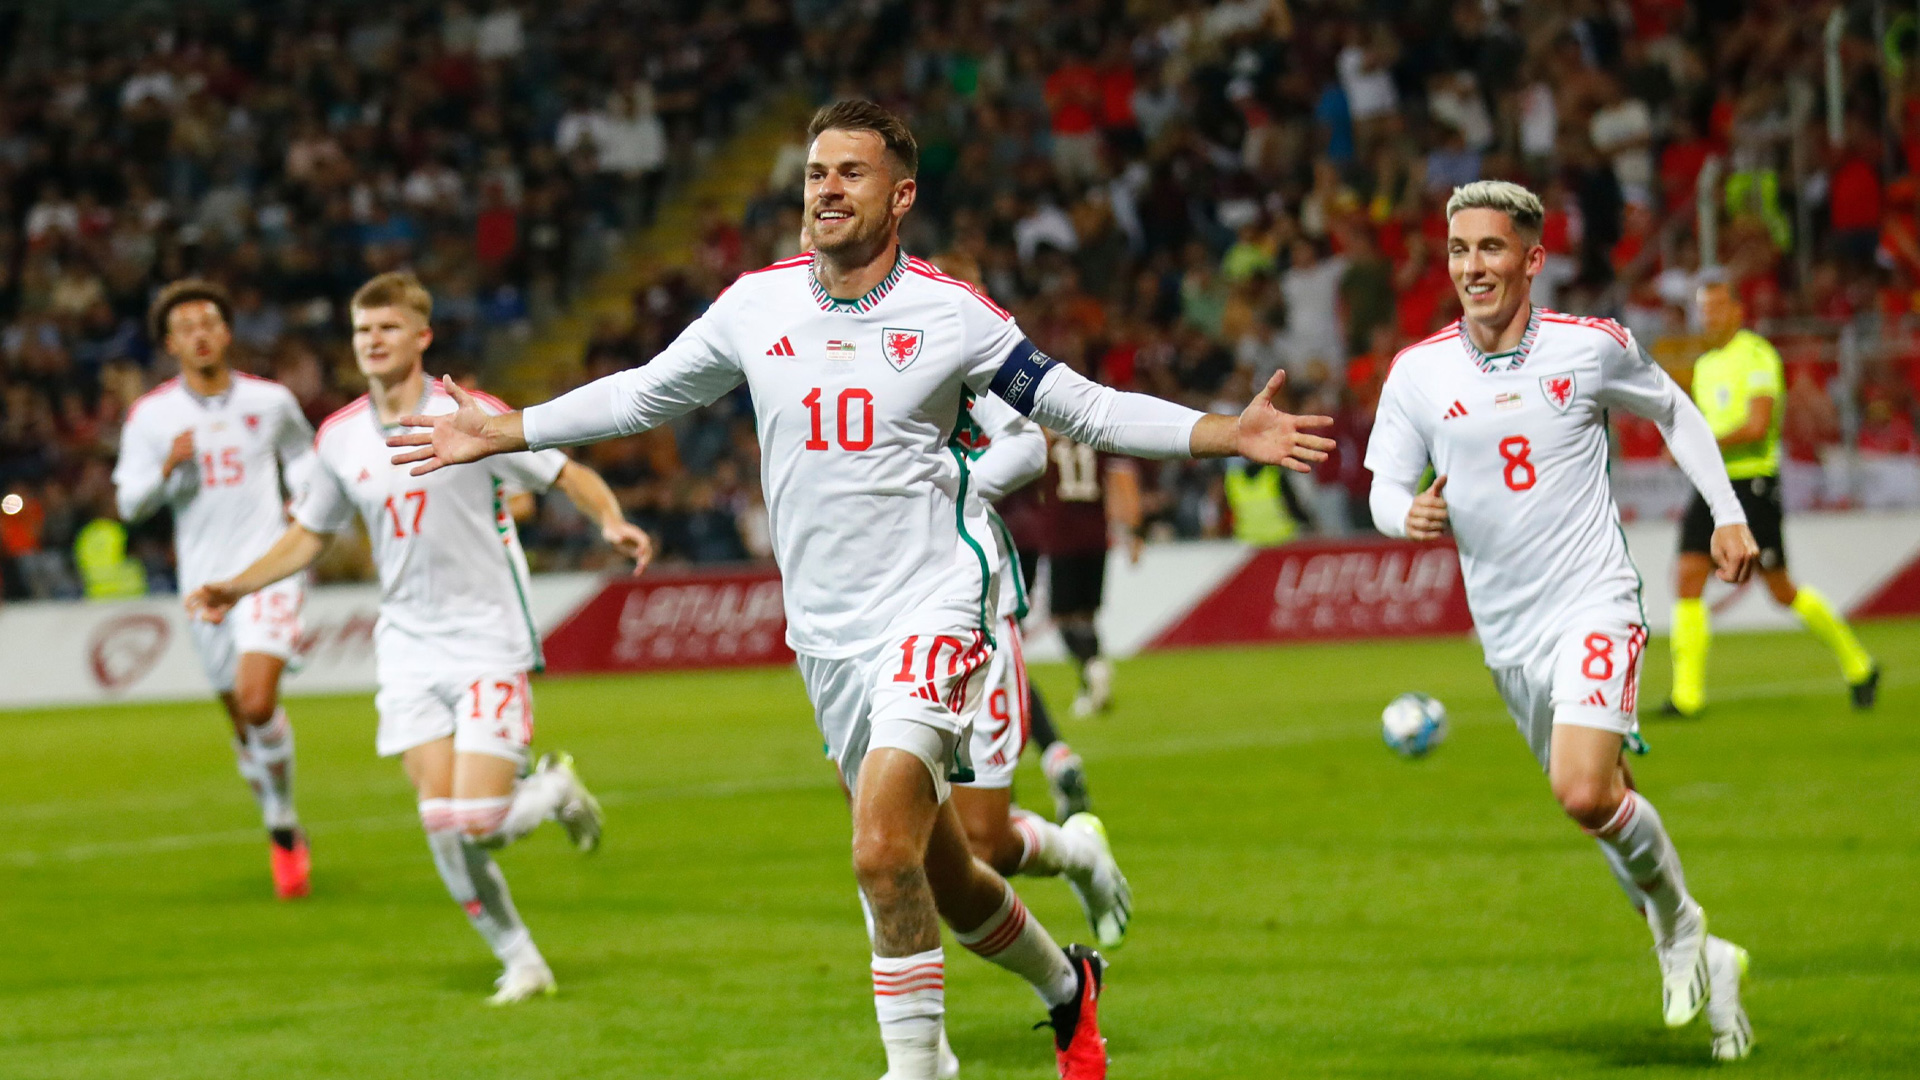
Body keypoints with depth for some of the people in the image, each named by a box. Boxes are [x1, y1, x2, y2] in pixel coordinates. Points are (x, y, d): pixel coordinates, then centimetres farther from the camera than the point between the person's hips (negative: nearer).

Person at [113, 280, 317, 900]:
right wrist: (167, 467, -16)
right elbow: (129, 504, 2)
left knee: (257, 702, -21)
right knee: (242, 720, 9)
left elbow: (301, 452, 21)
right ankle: (283, 835, 28)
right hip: (204, 580, 2)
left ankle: (283, 818, -1)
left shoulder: (270, 401, 2)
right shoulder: (150, 417, 1)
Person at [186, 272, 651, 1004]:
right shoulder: (339, 438, 5)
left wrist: (612, 522, -22)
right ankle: (520, 963, 10)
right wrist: (236, 588, 8)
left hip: (489, 637, -4)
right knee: (441, 826, -7)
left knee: (476, 823, -15)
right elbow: (310, 535, 20)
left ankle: (555, 790, 19)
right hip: (408, 647, 4)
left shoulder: (471, 417, -8)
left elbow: (570, 476, -2)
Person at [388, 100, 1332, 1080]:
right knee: (941, 880, 12)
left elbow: (1084, 409, 2)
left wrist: (1227, 435, -10)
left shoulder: (951, 314, -5)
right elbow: (644, 394, 18)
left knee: (883, 856, -22)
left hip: (930, 611, -4)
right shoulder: (755, 304, 4)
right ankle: (1066, 984, 39)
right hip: (826, 633, 4)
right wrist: (500, 434, 20)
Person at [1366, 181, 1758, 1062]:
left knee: (1585, 792, -23)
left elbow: (1674, 411, 12)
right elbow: (1385, 488, 2)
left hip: (1593, 604, -4)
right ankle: (1703, 962, 29)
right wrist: (1409, 513, -21)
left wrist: (1728, 515, 9)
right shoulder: (1418, 371, -2)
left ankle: (1681, 925, 2)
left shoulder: (1592, 347, -5)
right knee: (1608, 809, 11)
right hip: (1507, 630, 4)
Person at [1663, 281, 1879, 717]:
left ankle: (1858, 667, 17)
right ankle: (1687, 694, -9)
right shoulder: (1705, 366, 16)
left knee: (1781, 590, -2)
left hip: (1753, 482, -7)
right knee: (1688, 578, -8)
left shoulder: (1757, 355, -10)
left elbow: (1757, 425, -20)